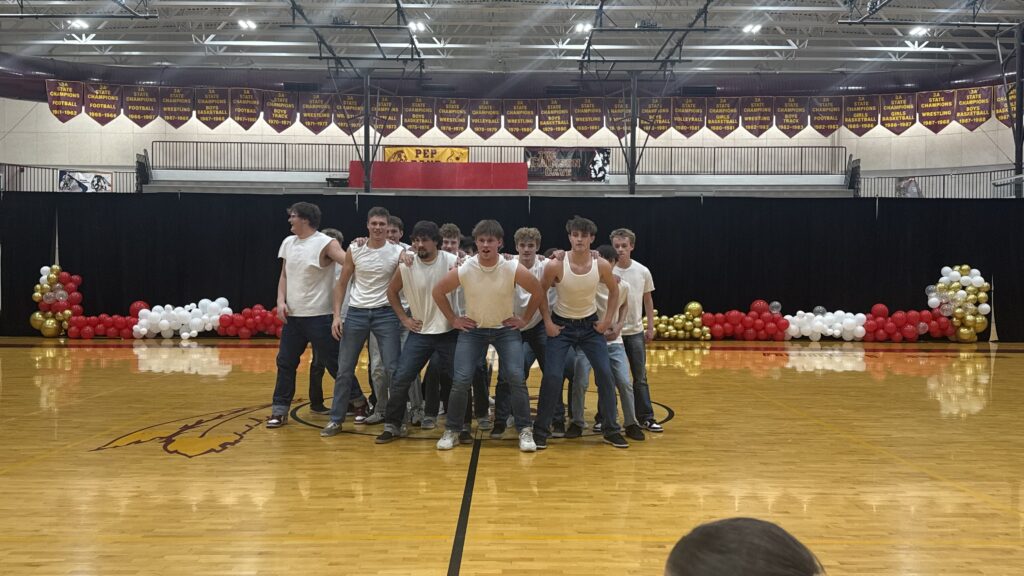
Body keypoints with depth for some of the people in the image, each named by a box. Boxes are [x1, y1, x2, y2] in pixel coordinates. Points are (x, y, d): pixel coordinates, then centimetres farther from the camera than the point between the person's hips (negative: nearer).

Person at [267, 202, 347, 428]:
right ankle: (280, 410, 17)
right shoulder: (288, 243, 10)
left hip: (319, 316, -6)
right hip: (292, 316, 6)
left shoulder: (326, 244, -11)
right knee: (285, 363, 8)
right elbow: (284, 276, 15)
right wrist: (281, 301, 3)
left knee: (334, 362, 1)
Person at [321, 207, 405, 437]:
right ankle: (336, 419, 17)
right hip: (356, 313, 2)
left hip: (385, 314, -1)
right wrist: (337, 315, 0)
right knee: (344, 369, 5)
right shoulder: (354, 250, 1)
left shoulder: (397, 252, -3)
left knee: (392, 369, -2)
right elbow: (341, 283, 6)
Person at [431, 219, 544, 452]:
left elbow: (538, 292, -3)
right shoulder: (463, 271, -17)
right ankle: (452, 431, 10)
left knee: (516, 378, -12)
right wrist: (453, 319, 0)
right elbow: (438, 292, 0)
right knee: (460, 380, -8)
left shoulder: (513, 269, -18)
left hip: (506, 329, 0)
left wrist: (524, 319, -2)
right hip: (472, 329, 1)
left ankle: (525, 431, 2)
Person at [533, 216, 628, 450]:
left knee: (605, 374, -3)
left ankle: (610, 430, 11)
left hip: (590, 325, 2)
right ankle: (540, 431, 4)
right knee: (552, 376, -10)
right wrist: (548, 322, -9)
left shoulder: (602, 266, -14)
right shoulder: (555, 265, -20)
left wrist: (607, 320, 0)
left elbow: (614, 291, 5)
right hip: (561, 325, -2)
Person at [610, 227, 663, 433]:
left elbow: (647, 299, 11)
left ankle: (645, 417, 17)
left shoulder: (643, 271, 0)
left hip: (635, 332, 3)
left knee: (640, 378, 8)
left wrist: (650, 326, 11)